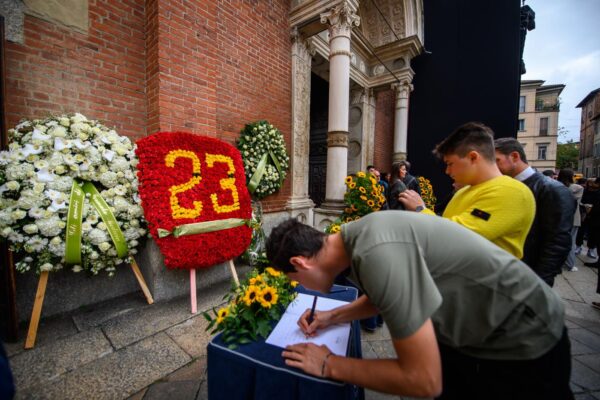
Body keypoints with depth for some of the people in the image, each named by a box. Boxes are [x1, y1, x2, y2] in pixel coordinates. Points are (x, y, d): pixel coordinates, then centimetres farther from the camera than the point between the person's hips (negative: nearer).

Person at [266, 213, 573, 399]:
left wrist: (329, 365, -17)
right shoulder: (355, 237, -8)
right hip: (465, 335, 8)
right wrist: (333, 316, 3)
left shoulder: (376, 252, -37)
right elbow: (384, 296, 12)